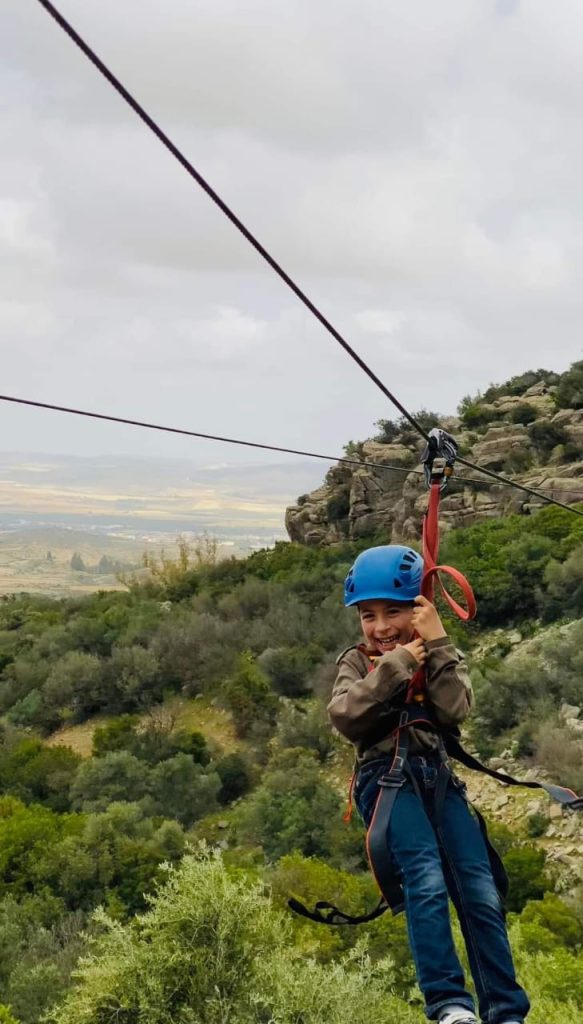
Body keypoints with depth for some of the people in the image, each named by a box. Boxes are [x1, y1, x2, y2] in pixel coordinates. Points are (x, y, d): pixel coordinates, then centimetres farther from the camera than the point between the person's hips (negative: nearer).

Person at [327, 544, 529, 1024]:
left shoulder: (442, 657, 15)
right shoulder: (357, 662, 11)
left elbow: (453, 711, -6)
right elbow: (345, 717, -9)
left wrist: (436, 644, -9)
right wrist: (396, 664, -10)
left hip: (438, 776, 3)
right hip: (387, 777, -3)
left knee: (481, 890, -7)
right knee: (427, 880, -25)